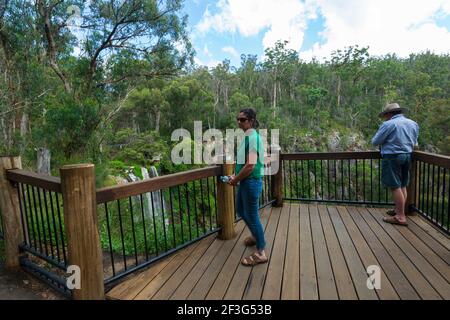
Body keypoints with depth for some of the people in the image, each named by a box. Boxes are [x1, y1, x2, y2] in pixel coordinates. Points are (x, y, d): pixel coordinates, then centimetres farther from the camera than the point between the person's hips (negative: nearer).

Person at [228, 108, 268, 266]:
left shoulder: (252, 137, -20)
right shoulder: (247, 136, 10)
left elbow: (250, 165, -27)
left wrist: (235, 180, -15)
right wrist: (235, 176, 9)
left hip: (251, 182, -10)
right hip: (245, 182, 10)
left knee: (252, 215, 2)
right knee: (241, 210, 25)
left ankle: (260, 253, 19)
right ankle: (256, 235, 46)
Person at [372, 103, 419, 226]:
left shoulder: (388, 124, -12)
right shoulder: (413, 124, 11)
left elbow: (375, 142, -9)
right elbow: (414, 142, 20)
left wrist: (386, 140, 12)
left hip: (392, 157, -8)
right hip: (407, 156, 8)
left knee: (395, 187, -4)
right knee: (402, 186, 16)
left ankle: (400, 217, 0)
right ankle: (399, 210, 27)